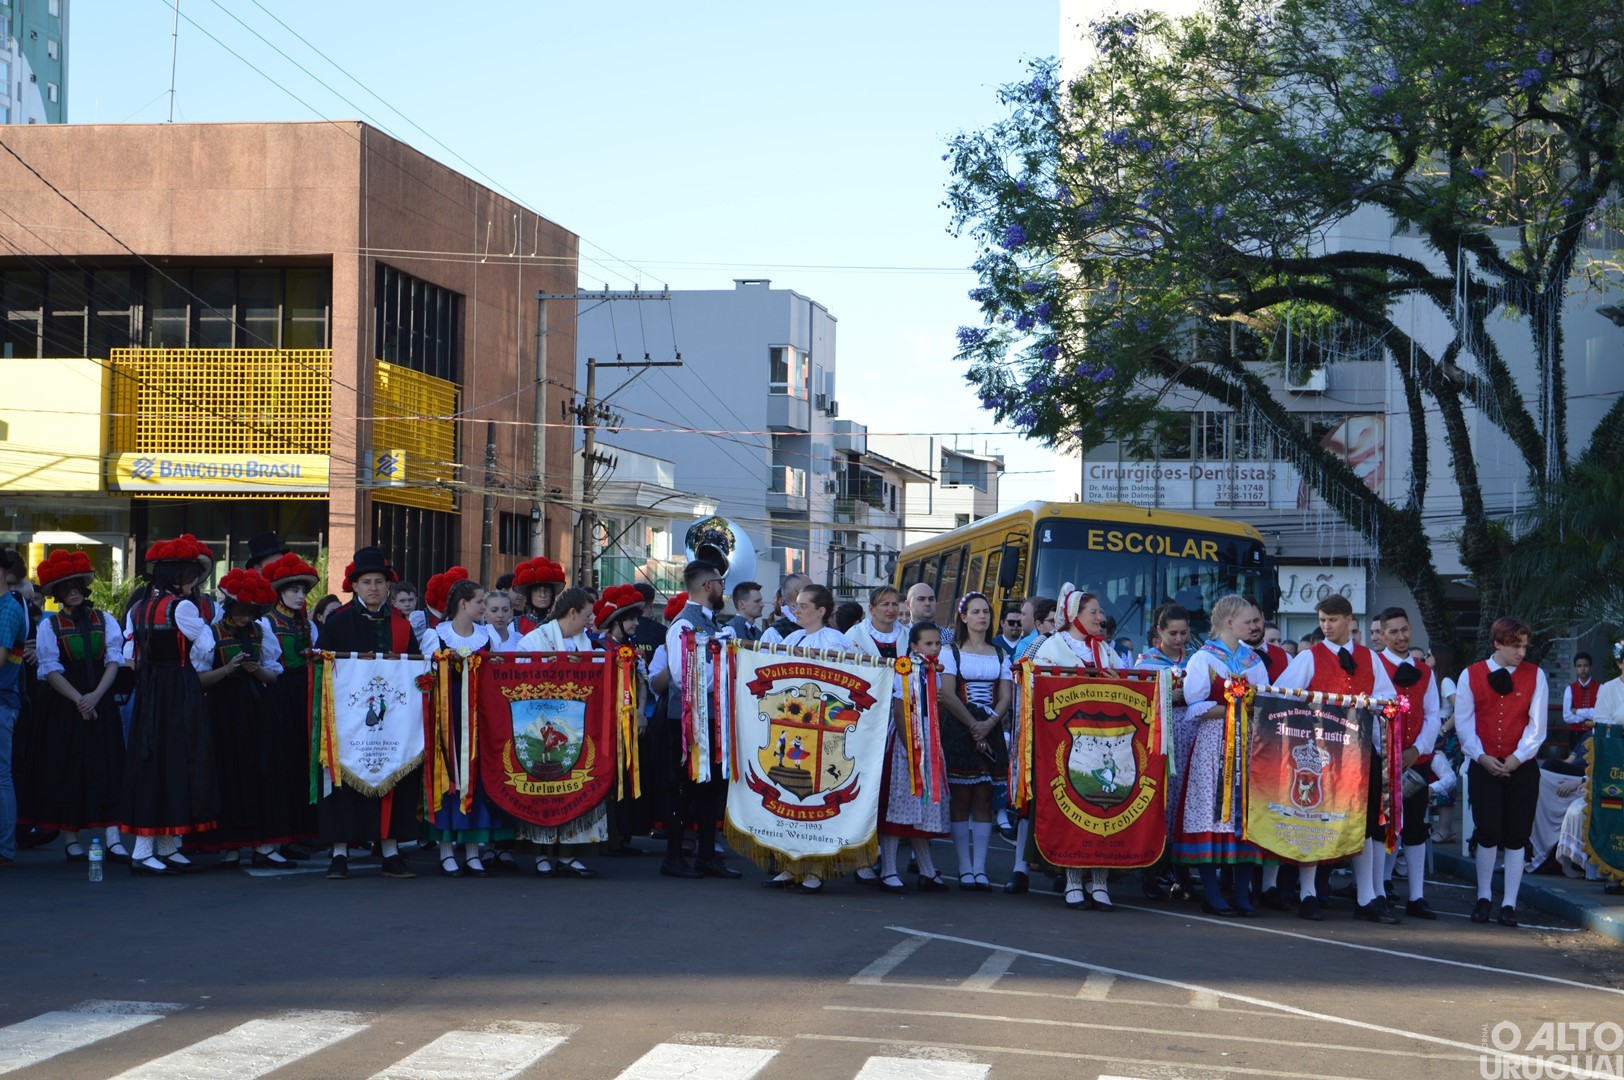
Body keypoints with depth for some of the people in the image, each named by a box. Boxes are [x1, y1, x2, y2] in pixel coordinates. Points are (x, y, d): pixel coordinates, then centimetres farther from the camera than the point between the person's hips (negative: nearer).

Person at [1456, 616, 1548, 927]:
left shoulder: (1535, 675, 0)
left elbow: (1537, 723, -2)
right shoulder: (1471, 675, 2)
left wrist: (1517, 758, -11)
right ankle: (1484, 898, 13)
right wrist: (1481, 756, -10)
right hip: (1484, 767, 0)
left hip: (1521, 767, 0)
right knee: (1487, 832, -4)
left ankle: (1509, 904, 9)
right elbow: (1463, 721, 1)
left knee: (1516, 836, 2)